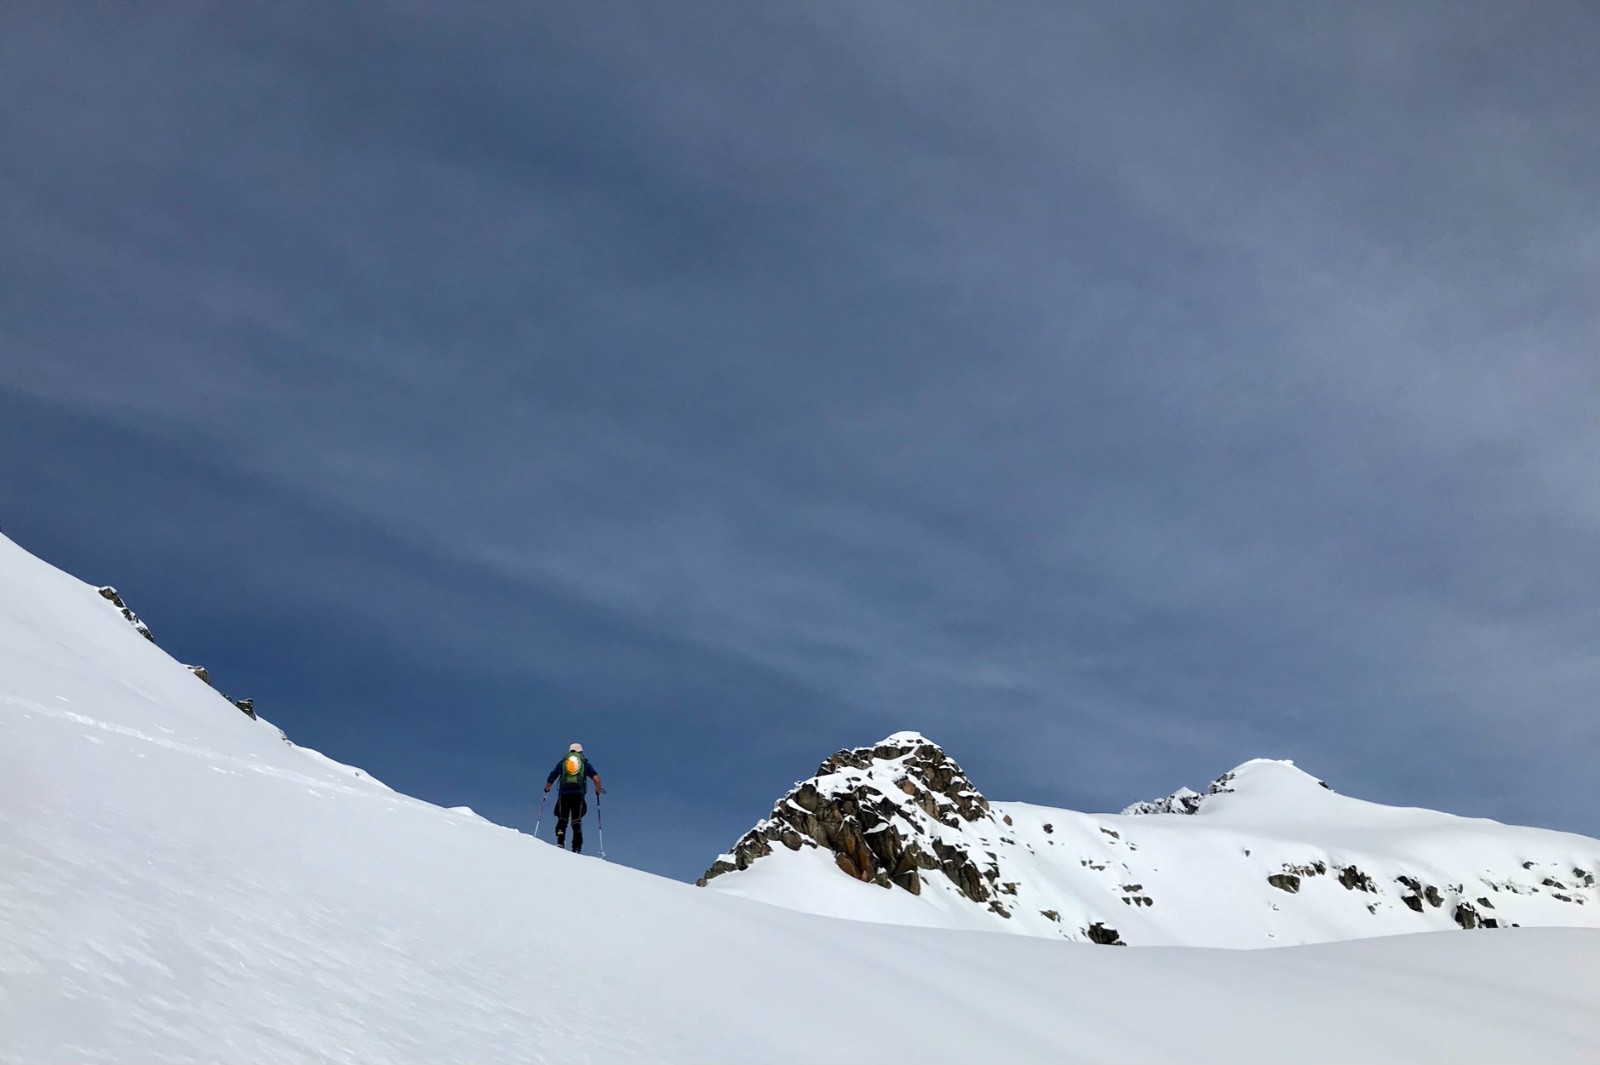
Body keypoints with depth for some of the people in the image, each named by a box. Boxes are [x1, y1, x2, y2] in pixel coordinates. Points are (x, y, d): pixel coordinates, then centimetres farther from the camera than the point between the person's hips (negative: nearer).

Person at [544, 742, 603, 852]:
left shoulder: (562, 762, 17)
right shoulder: (585, 762, 17)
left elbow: (550, 779, 13)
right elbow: (596, 778, 2)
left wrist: (547, 789, 32)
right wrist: (598, 790, 18)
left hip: (564, 793, 0)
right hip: (579, 794, 0)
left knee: (562, 820, 6)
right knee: (577, 821, 3)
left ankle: (560, 842, -15)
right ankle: (576, 849, -8)